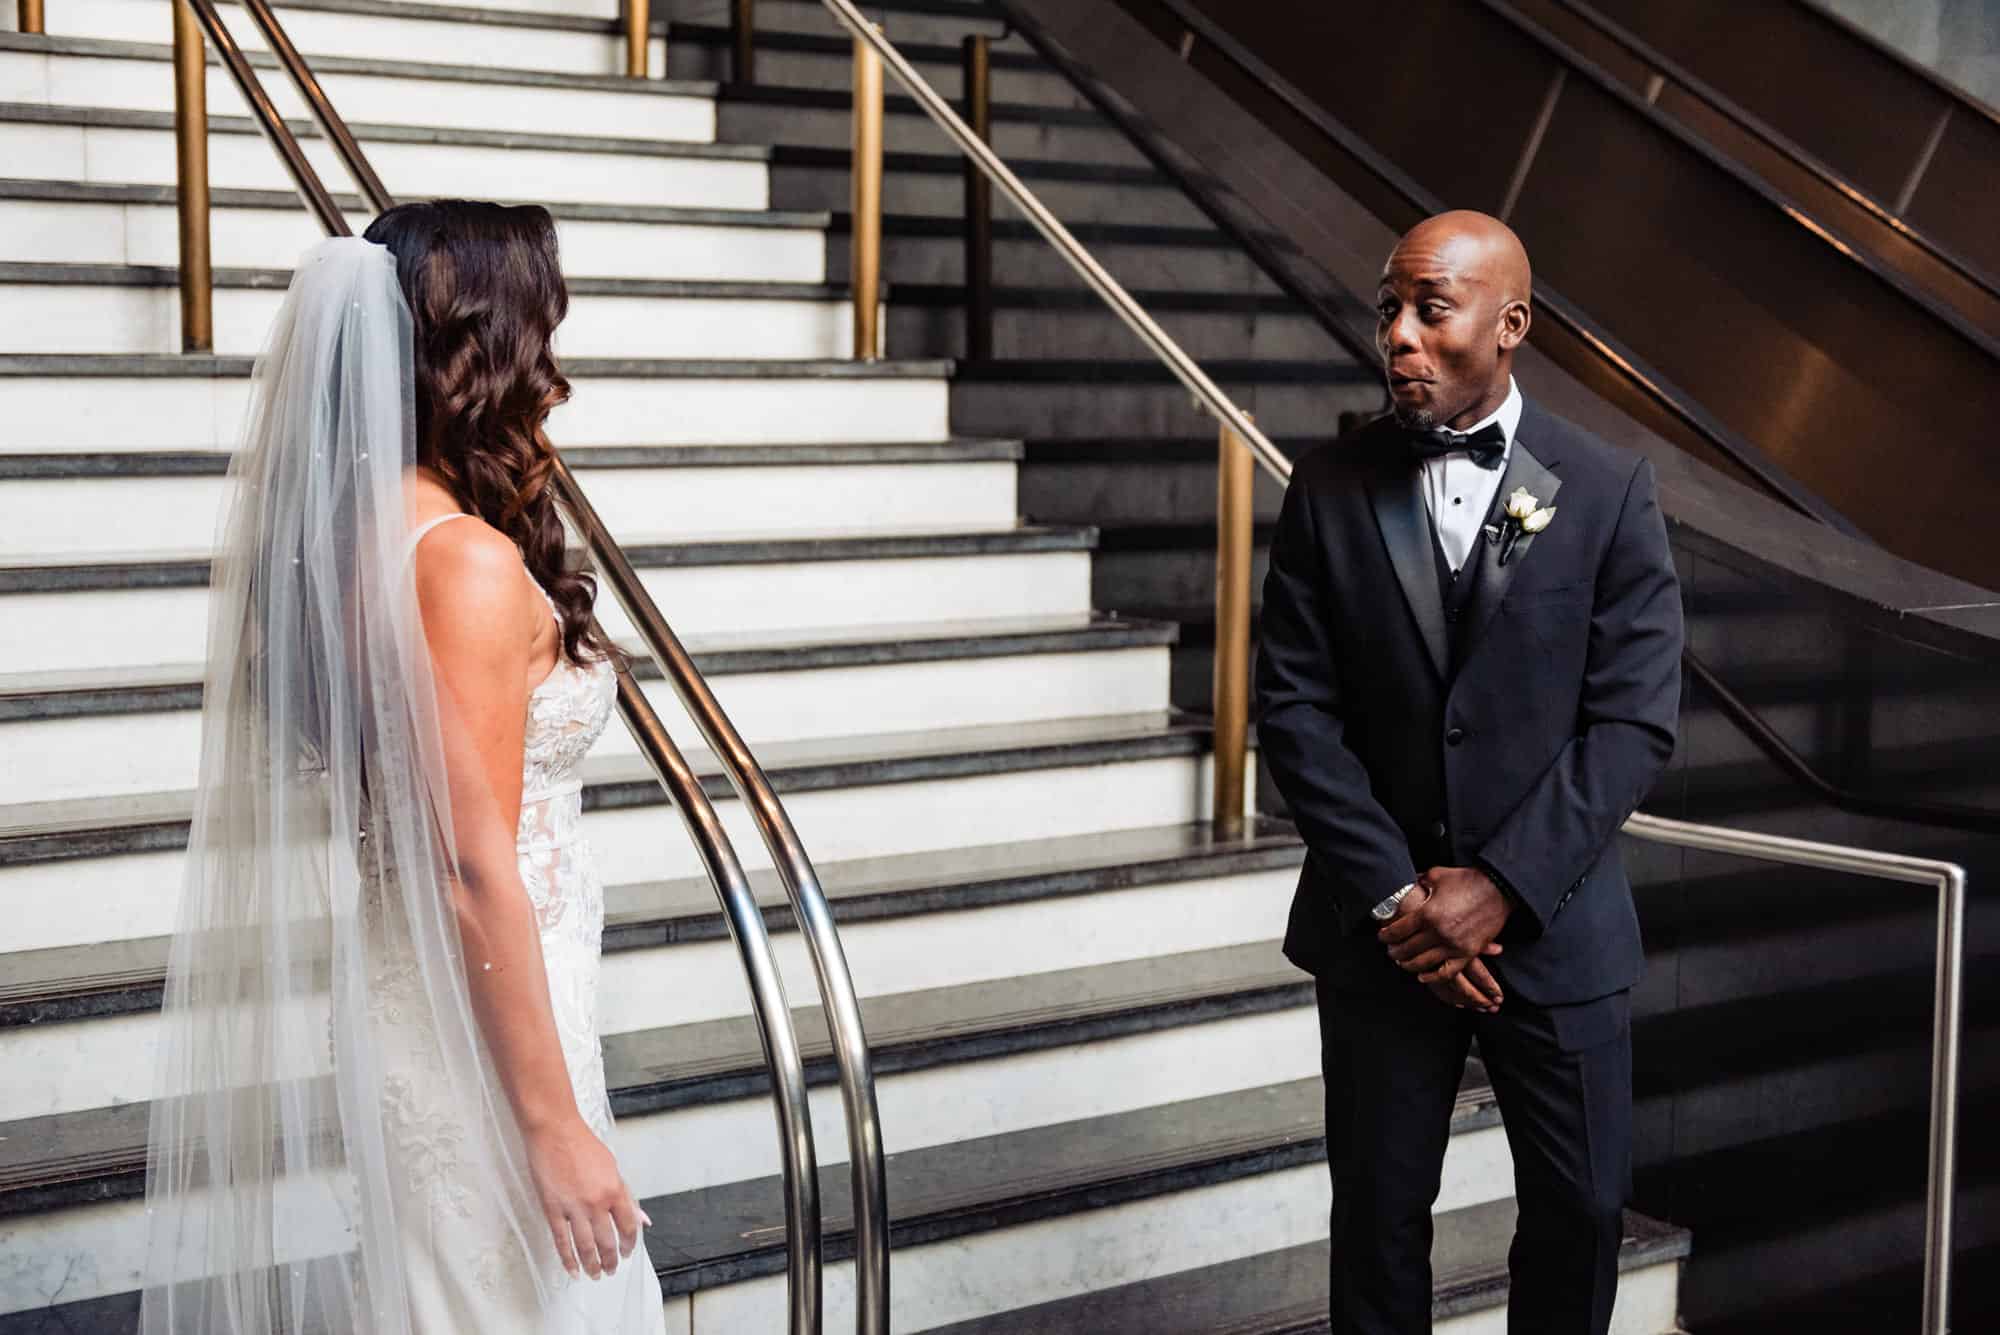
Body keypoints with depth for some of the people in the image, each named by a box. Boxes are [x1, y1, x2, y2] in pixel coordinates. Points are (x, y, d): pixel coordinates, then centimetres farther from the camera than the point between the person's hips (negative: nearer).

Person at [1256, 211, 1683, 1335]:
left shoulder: (1610, 490, -4)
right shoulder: (1330, 489, -1)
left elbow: (1635, 720, -8)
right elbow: (1295, 707, -4)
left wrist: (1503, 889, -15)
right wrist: (1393, 896, -11)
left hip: (1554, 923, 0)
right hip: (1381, 927, 1)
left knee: (1582, 1207, 9)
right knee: (1380, 1212, 9)